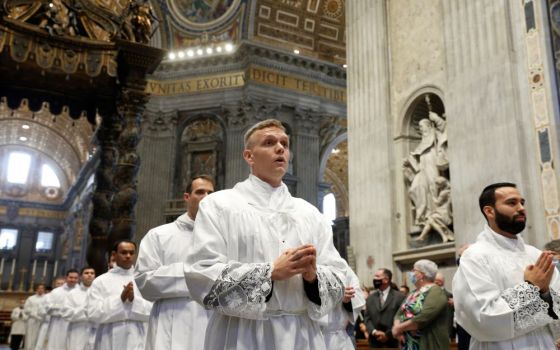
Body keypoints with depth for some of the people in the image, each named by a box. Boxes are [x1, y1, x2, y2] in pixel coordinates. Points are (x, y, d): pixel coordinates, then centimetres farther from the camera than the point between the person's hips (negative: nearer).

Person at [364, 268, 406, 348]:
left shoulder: (400, 297, -1)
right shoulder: (370, 298, 13)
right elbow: (367, 318, 8)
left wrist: (388, 335, -12)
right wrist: (374, 332, -9)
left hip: (392, 342, -3)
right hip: (374, 342, 4)